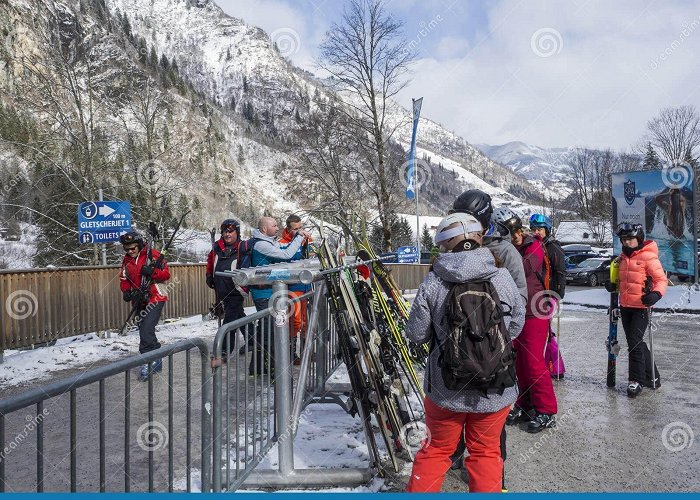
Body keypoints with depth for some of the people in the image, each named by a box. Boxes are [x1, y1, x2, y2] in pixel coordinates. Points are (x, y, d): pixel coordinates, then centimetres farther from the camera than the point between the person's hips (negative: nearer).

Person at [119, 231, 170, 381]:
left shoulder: (152, 255, -9)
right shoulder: (127, 261, 9)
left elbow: (166, 274, -10)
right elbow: (124, 279, 13)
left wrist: (152, 271, -27)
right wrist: (126, 292, -6)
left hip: (155, 298, -7)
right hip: (140, 301, 7)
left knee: (146, 330, -17)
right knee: (145, 331, 13)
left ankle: (147, 363, -6)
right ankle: (156, 361, 28)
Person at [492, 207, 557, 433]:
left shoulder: (534, 247, -10)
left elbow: (524, 269, -24)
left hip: (534, 313, -6)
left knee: (533, 361, -6)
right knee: (520, 362, 12)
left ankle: (546, 411, 7)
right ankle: (526, 405, 25)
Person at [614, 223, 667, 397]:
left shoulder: (648, 256, -11)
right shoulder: (623, 257, 11)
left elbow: (662, 280, -14)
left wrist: (656, 294, -29)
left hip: (641, 307, -7)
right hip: (625, 307, 8)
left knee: (634, 343, -8)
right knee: (635, 343, 13)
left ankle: (636, 380, 5)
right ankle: (651, 377, 28)